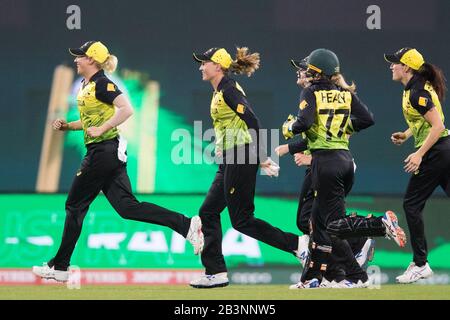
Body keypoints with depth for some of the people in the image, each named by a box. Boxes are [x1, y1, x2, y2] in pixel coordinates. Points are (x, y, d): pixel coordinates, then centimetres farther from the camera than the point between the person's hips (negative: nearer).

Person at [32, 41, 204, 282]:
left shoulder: (102, 84, -13)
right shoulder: (86, 85, 16)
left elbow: (126, 110, -24)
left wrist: (100, 130, -22)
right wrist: (67, 126, 13)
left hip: (103, 151, -10)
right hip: (109, 153, 10)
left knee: (75, 206, 0)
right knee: (127, 206, 2)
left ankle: (59, 267, 8)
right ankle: (187, 225, -4)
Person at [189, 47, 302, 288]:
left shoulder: (228, 90, -13)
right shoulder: (220, 92, 16)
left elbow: (252, 122, -20)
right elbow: (249, 121, 20)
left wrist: (261, 158, -22)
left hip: (240, 158, -10)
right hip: (230, 161, 10)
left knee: (242, 220, -7)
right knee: (208, 212, 8)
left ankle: (298, 244, -5)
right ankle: (216, 273, 9)